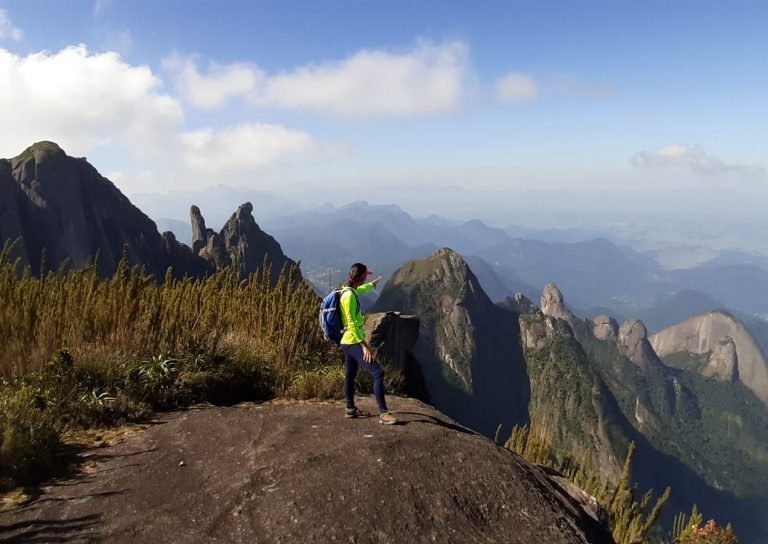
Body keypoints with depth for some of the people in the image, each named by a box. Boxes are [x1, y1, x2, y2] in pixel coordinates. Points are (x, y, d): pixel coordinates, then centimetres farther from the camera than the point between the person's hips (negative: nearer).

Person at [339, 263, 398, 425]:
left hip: (348, 342, 11)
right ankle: (383, 414, -12)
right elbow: (351, 323, -25)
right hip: (353, 343, -11)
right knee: (378, 372, -13)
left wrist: (373, 284, 51)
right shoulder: (349, 296, -21)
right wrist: (364, 345, -26)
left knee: (350, 375, 19)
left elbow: (360, 289, 34)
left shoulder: (350, 291, 8)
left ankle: (351, 409, 33)